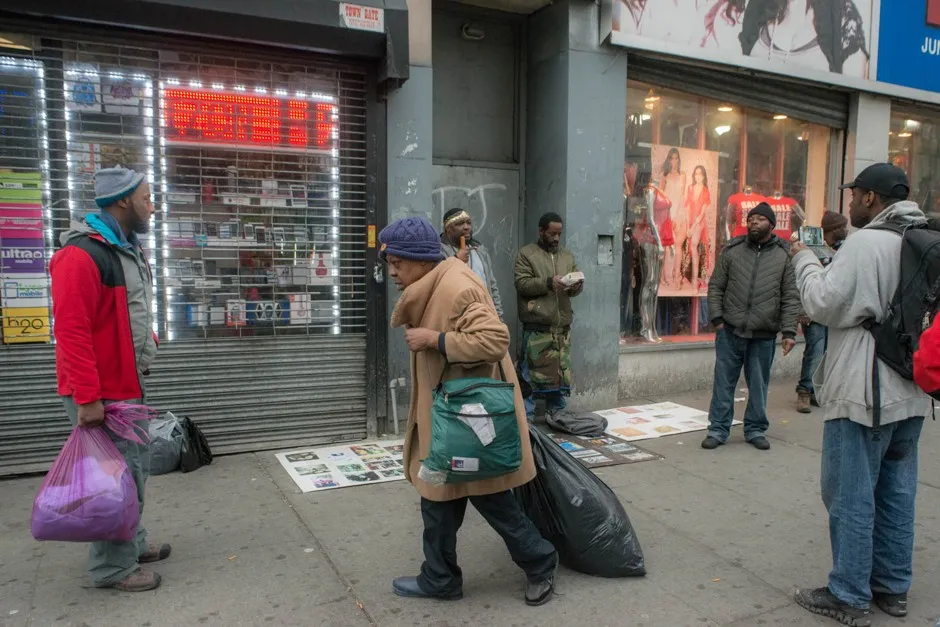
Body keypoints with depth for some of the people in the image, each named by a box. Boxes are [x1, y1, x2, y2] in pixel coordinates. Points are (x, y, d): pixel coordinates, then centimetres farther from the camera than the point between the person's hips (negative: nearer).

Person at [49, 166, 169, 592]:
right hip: (101, 393, -10)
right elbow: (72, 331, -24)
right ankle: (113, 566, 16)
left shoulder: (127, 249, 12)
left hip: (127, 384, 10)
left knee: (134, 466, 19)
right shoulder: (82, 254, -20)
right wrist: (87, 397, -24)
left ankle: (132, 543, 35)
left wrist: (147, 343, 12)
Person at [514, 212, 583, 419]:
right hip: (536, 327, -5)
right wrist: (549, 283, -19)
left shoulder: (568, 255, 18)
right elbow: (521, 284, -9)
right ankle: (526, 417, 7)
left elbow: (576, 285, 18)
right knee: (532, 373, -3)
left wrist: (577, 286, -6)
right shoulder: (526, 254, 1)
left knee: (561, 372, 10)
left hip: (562, 327, 5)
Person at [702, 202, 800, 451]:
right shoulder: (732, 251, 4)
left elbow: (790, 298, 1)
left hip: (764, 335, 0)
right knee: (723, 383, 5)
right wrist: (717, 318, -3)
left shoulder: (784, 255, 3)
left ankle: (756, 430, 25)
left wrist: (789, 331, -5)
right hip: (730, 331, 0)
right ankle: (718, 429, 15)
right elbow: (716, 287, 6)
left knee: (759, 386, 10)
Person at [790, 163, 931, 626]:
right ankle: (893, 588, 27)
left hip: (864, 393, -9)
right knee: (896, 494, 16)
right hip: (910, 392, 9)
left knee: (852, 496, 1)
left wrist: (805, 259, -1)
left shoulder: (866, 243, -16)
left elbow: (823, 304, -17)